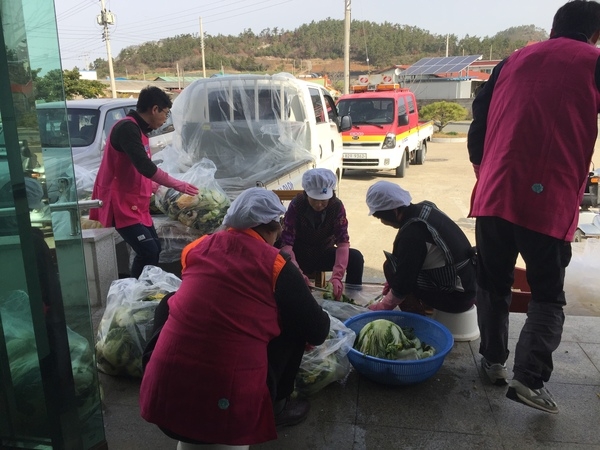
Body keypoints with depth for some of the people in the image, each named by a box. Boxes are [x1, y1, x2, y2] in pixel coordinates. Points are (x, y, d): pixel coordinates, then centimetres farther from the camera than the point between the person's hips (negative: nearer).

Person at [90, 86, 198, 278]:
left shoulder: (137, 129, 13)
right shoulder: (127, 127, -18)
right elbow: (145, 166, -28)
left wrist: (151, 185, 34)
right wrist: (177, 184, -22)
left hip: (134, 203, 10)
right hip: (121, 204, -10)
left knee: (153, 249, 14)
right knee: (149, 252, -13)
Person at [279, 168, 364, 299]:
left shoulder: (337, 206, -18)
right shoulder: (296, 205, -23)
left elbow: (343, 242, -24)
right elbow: (286, 243, -29)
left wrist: (336, 277, -40)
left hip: (324, 254, 2)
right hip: (300, 256, -2)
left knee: (356, 257, -25)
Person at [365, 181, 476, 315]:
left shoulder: (411, 233, -24)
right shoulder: (424, 208, 2)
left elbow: (403, 284, -16)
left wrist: (382, 306, 0)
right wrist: (394, 279, 19)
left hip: (456, 298, -9)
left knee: (391, 267, -4)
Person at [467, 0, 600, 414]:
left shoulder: (512, 62, 17)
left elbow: (478, 124, 17)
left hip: (494, 195, 4)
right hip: (549, 201, -3)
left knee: (493, 284, 17)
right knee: (548, 296, 10)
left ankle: (493, 361, 26)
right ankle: (529, 378, 0)